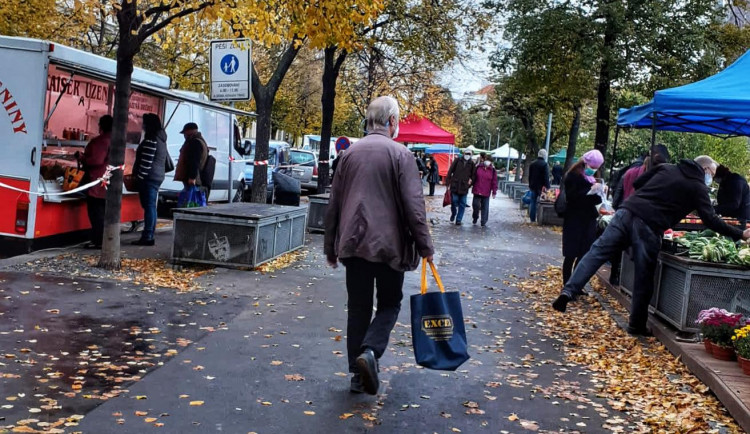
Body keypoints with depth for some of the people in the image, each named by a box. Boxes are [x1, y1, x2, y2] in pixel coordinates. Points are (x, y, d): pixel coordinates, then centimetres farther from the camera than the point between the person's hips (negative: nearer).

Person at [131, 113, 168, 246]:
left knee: (148, 206, -9)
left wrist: (139, 176, -15)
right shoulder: (161, 139, 17)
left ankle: (147, 237, -9)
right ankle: (149, 235, 16)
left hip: (149, 177, -10)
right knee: (151, 206, 12)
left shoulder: (151, 139, -13)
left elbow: (146, 161, -19)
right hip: (158, 177, 10)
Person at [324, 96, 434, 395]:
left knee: (358, 308, 11)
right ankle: (370, 351, -11)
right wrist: (425, 247, -4)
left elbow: (334, 204, 12)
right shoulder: (400, 154, -6)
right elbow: (413, 206, -11)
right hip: (389, 244, -4)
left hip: (353, 243, 4)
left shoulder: (350, 153, 9)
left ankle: (358, 373, 12)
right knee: (390, 304, 12)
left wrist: (330, 246, 18)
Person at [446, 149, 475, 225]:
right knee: (454, 201, 1)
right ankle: (453, 214, 29)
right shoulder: (457, 161, 2)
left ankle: (458, 220, 11)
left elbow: (473, 176, 10)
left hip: (464, 187, 1)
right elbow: (450, 171, 2)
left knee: (462, 204, 3)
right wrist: (448, 182, -2)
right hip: (455, 185, -1)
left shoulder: (472, 164, 5)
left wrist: (470, 184, 2)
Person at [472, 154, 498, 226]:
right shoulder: (478, 168, 2)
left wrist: (494, 192, -3)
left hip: (486, 193, -1)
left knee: (485, 207, 3)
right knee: (476, 205, 3)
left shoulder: (492, 170, -1)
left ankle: (484, 222, 12)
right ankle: (475, 218, 27)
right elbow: (474, 177, 12)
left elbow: (494, 182, -1)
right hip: (477, 191, 1)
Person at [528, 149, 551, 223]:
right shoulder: (545, 164, -11)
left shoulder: (532, 164, 9)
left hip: (533, 186, 6)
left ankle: (532, 218, 11)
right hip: (541, 187, -5)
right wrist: (546, 186, -13)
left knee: (533, 202, 9)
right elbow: (546, 177, -15)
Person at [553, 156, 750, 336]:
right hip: (649, 227, -4)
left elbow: (637, 183, 23)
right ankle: (637, 325, 16)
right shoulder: (698, 187, 9)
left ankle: (568, 291, -15)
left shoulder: (666, 168, 22)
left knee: (597, 252, 0)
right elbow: (710, 220, 3)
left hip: (626, 212, 4)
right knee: (644, 278, 7)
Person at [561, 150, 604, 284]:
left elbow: (596, 199, 14)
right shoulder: (573, 176, -6)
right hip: (574, 220, -6)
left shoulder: (592, 178, 12)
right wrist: (590, 191, -25)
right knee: (571, 255, -1)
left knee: (584, 255, 7)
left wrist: (598, 193, -8)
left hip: (589, 220, 6)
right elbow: (571, 196, -17)